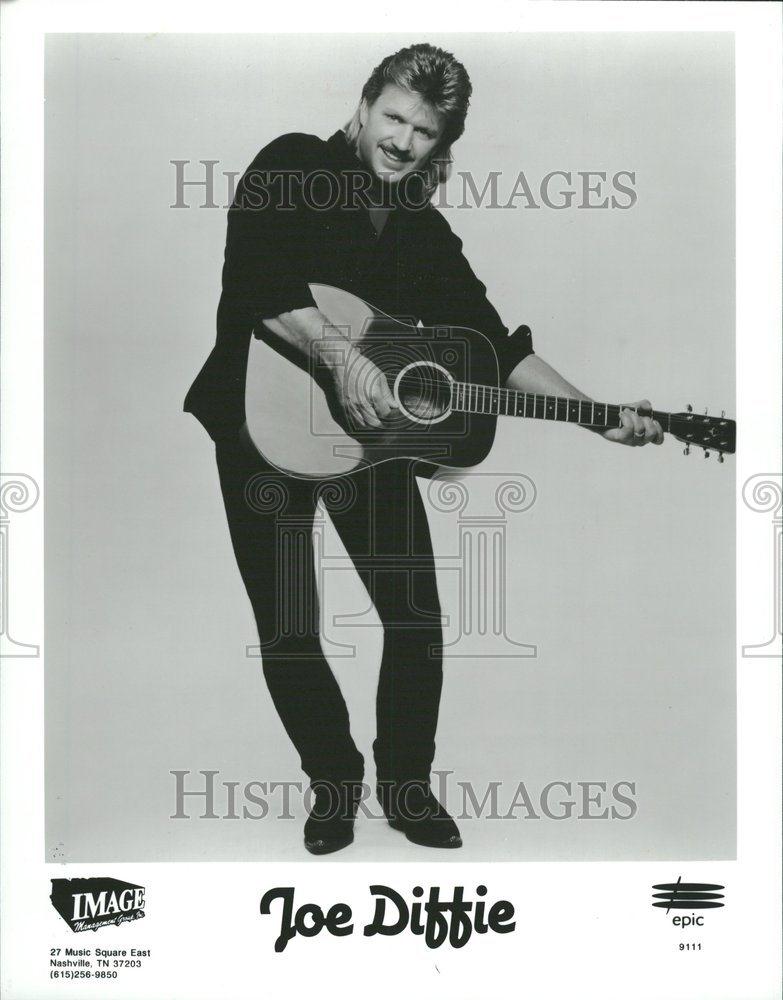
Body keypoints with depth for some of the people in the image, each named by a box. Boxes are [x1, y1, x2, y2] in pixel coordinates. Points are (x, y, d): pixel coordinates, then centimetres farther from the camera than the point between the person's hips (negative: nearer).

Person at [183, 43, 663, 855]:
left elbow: (495, 346, 5)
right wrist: (339, 355, -31)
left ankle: (405, 783, 22)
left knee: (417, 618, 1)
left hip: (374, 430, 4)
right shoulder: (292, 166, -4)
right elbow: (252, 276, -20)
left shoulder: (427, 234, 9)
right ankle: (334, 781, 25)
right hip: (266, 422, -4)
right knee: (285, 628, 2)